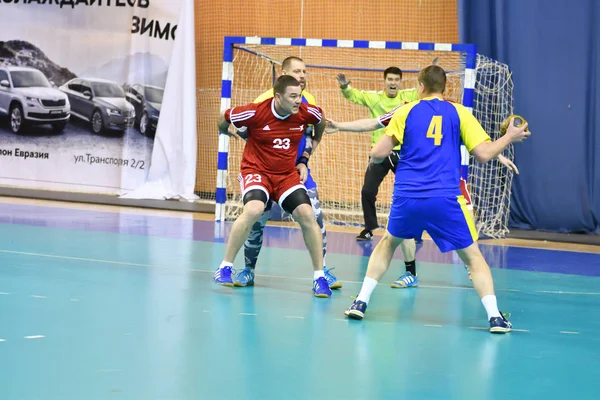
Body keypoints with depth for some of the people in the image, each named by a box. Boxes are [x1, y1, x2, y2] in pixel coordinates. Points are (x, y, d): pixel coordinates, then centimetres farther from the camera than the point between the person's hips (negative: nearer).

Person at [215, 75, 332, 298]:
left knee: (307, 214, -15)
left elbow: (320, 119, 16)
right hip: (256, 169, -4)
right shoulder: (256, 113, -20)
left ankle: (319, 277, 0)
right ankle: (225, 267, -15)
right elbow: (223, 118, -2)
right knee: (254, 209, -31)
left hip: (287, 174, 4)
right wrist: (228, 132, 17)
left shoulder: (306, 113, -10)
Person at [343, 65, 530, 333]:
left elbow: (378, 154, 3)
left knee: (388, 243, 27)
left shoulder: (406, 112, 8)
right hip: (444, 200, -1)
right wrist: (509, 137, 17)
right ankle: (494, 315, -6)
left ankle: (361, 301, 19)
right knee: (472, 256, 9)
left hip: (407, 198, 2)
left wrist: (375, 156, 27)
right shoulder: (459, 113, 6)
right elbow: (483, 154, 0)